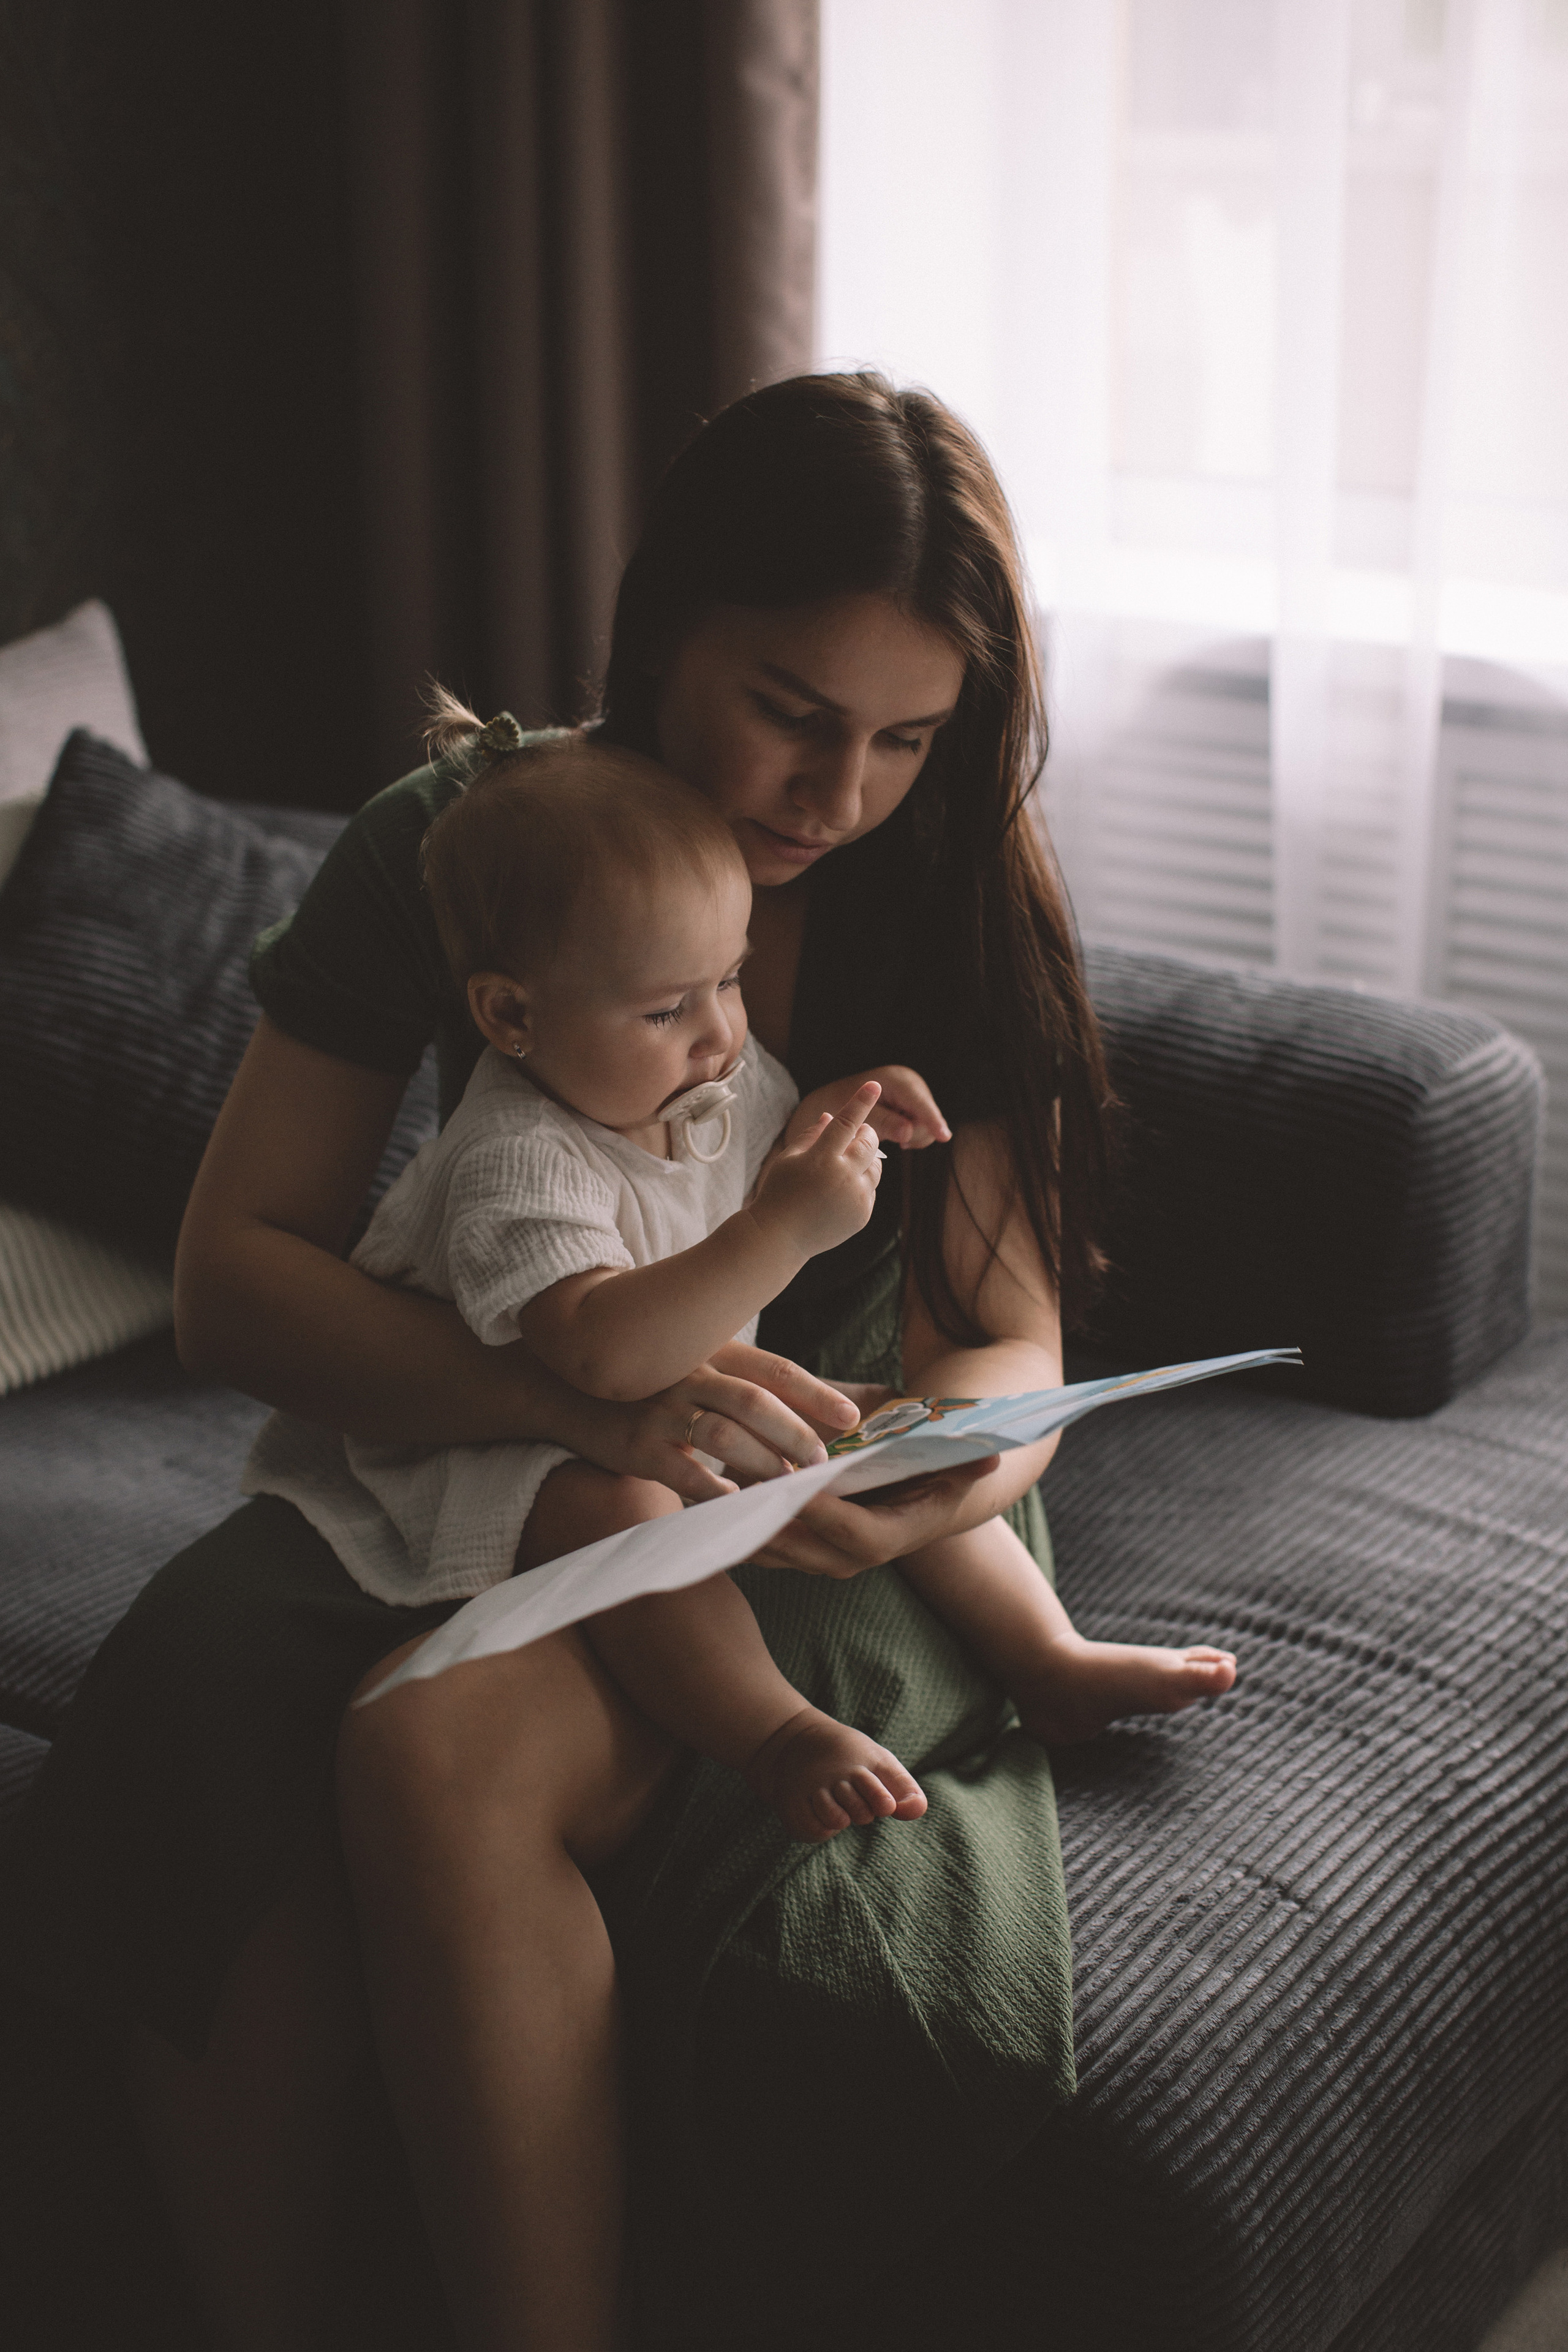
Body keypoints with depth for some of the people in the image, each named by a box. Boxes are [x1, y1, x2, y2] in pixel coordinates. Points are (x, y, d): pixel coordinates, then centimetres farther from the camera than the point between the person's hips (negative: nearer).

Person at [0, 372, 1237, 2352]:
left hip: (817, 1522, -1)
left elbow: (1003, 1336, -4)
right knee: (208, 1724, -31)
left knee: (439, 1752, -33)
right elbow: (229, 1279, -11)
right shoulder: (450, 850, -6)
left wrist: (971, 1472, -30)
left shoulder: (961, 909, -4)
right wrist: (589, 1395, -29)